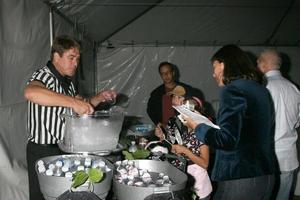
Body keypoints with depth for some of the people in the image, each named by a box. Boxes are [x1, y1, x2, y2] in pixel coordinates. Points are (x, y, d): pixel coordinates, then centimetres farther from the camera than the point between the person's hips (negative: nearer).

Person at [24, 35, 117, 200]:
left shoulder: (67, 81, 10)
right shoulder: (44, 76, -18)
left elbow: (79, 108, 19)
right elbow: (30, 93, -42)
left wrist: (99, 98, 2)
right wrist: (73, 101, -45)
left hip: (63, 148, 8)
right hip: (43, 151, -8)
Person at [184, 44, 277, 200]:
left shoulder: (232, 90, -15)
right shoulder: (261, 89, 11)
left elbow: (227, 140, -22)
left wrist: (197, 127, -7)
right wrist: (210, 124, 24)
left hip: (240, 180, -8)